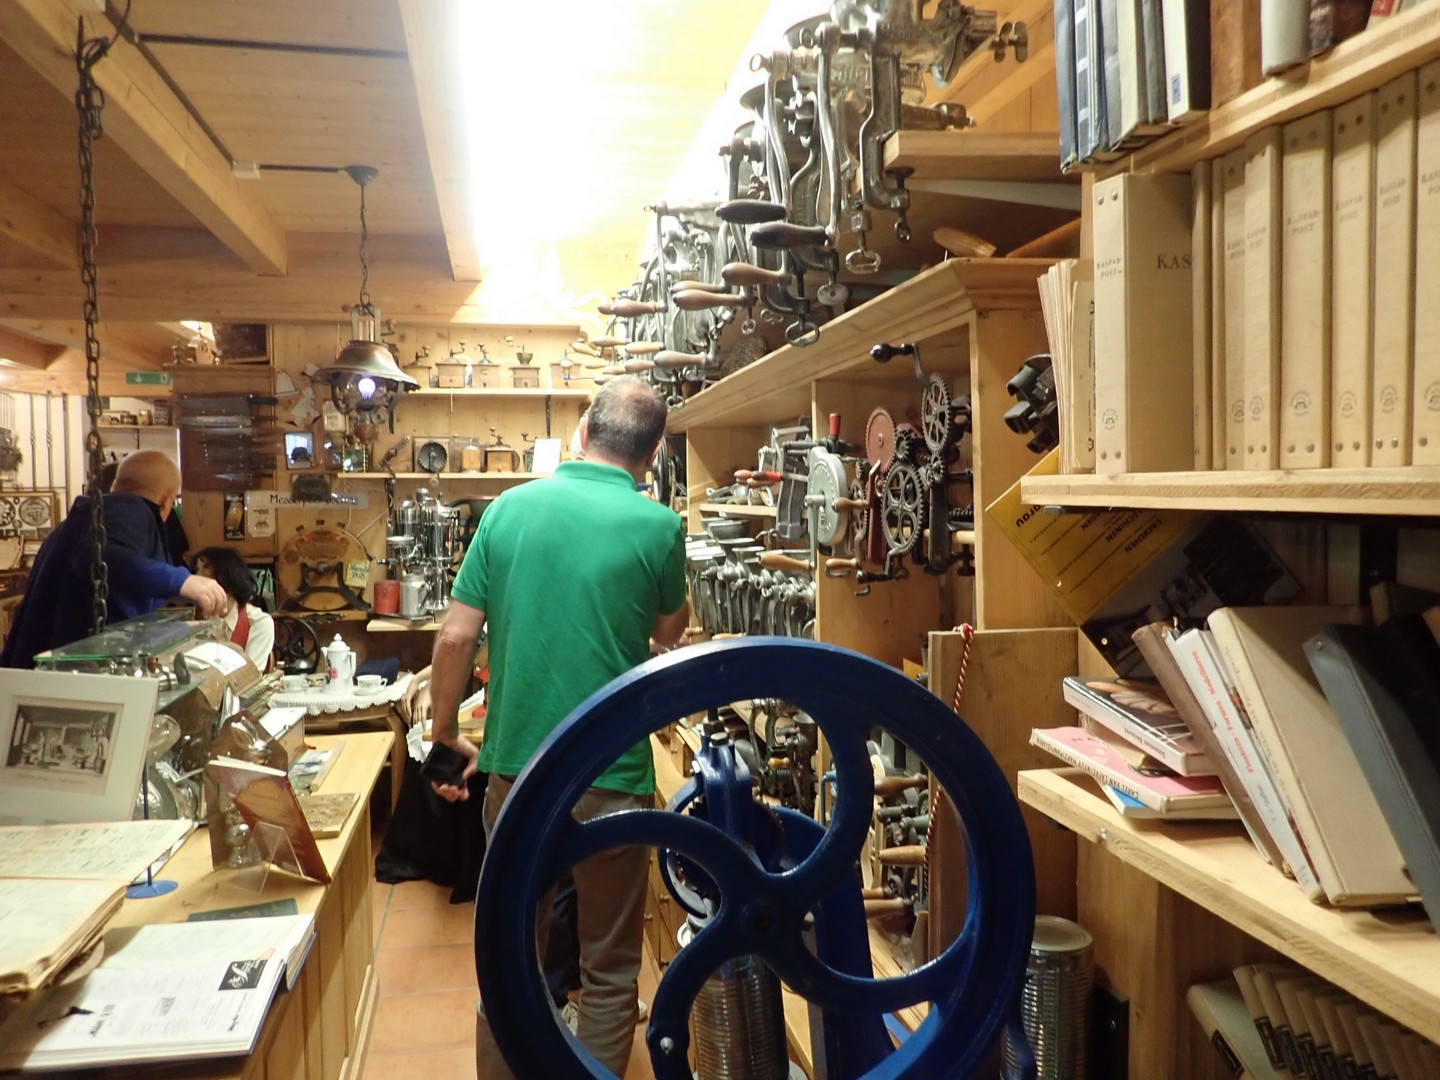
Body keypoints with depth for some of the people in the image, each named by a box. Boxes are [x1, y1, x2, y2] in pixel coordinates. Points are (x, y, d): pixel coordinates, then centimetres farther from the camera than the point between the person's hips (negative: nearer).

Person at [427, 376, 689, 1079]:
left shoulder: (509, 508, -2)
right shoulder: (658, 526, -10)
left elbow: (455, 638, -2)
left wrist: (446, 739, 11)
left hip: (516, 769, 3)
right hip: (612, 777, -3)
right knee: (609, 970, 14)